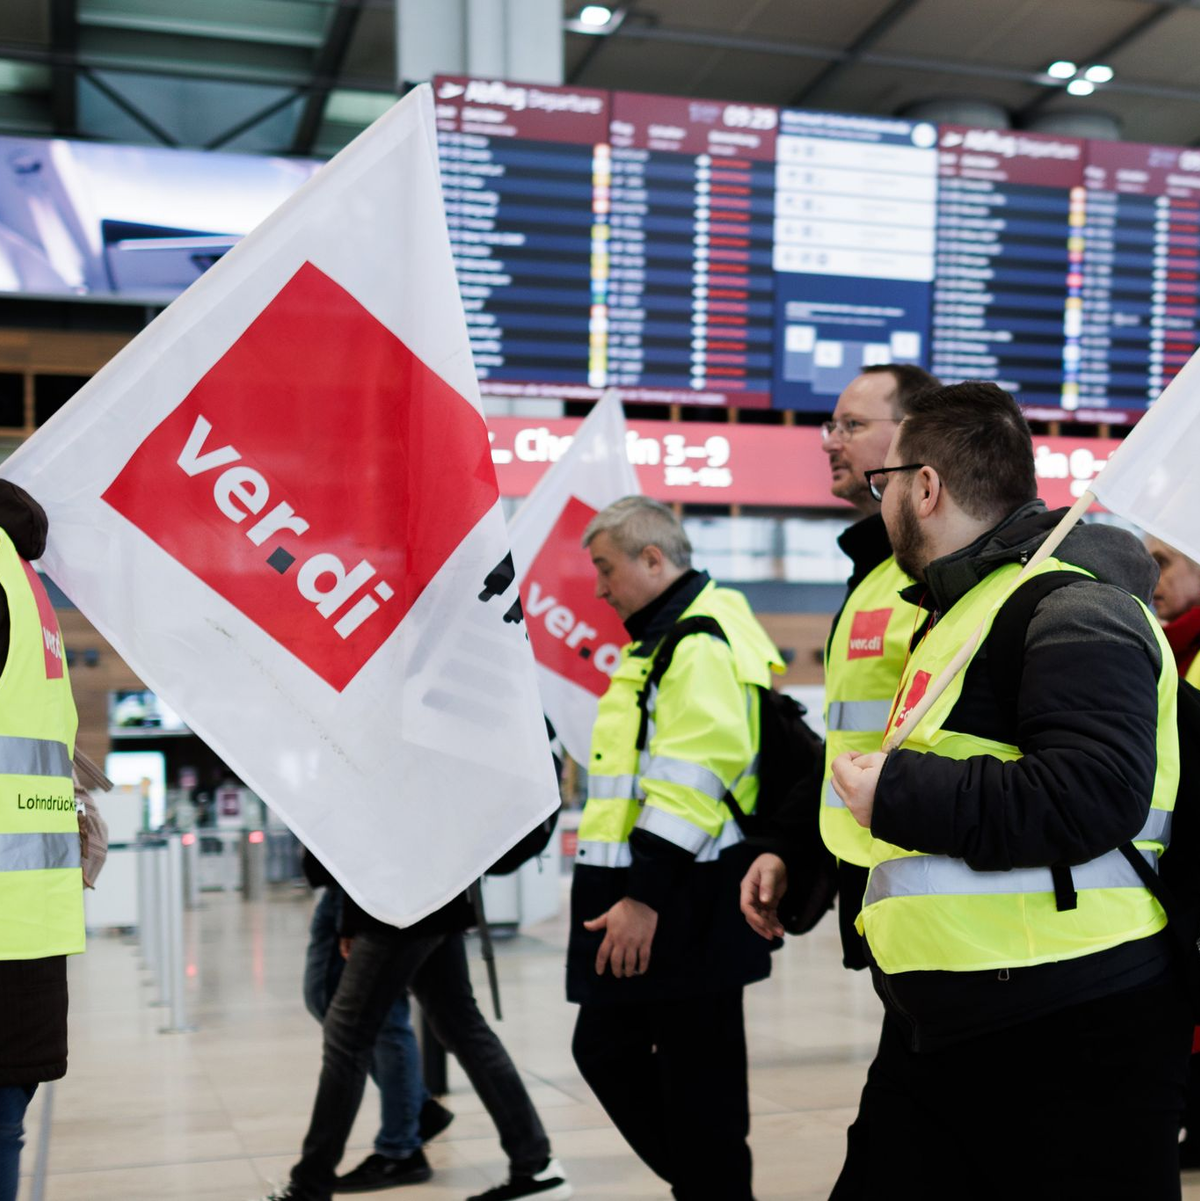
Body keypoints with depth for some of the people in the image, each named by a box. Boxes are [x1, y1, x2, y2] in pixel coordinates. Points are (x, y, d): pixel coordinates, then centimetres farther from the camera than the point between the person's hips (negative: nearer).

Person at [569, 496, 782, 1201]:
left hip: (681, 905, -11)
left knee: (696, 1076, 0)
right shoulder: (665, 636, 18)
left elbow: (689, 785, -23)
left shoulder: (701, 642, -15)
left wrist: (645, 896, -24)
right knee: (605, 1050, 16)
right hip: (643, 897, 11)